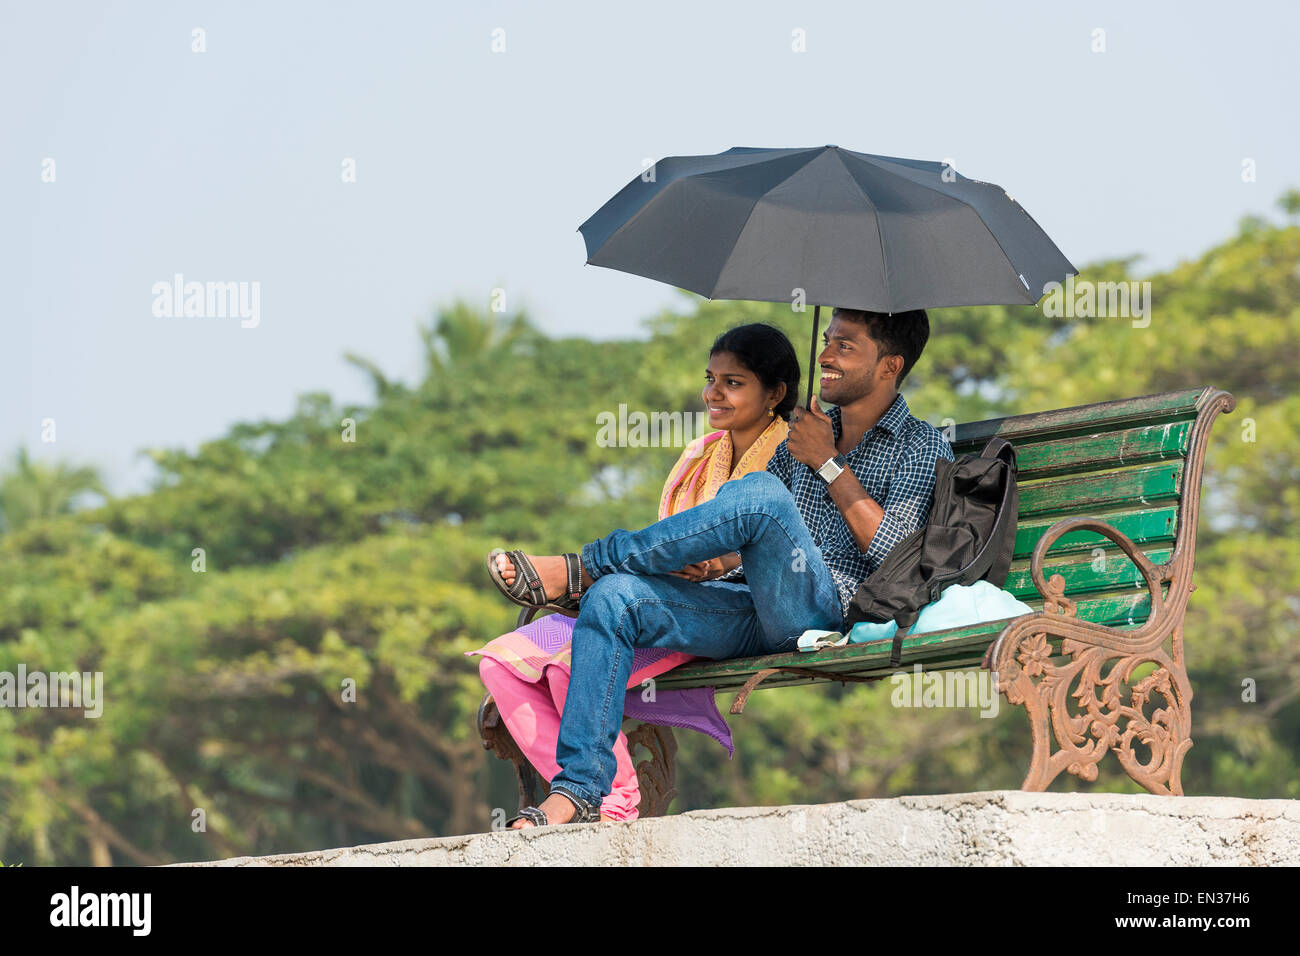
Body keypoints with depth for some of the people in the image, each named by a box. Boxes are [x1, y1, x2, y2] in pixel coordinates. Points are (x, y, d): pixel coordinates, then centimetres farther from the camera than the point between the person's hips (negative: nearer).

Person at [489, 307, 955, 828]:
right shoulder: (805, 430, 25)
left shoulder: (922, 448, 6)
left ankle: (582, 566, -18)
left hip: (830, 611, -6)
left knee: (761, 492, -32)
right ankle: (577, 790, -24)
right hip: (756, 615, 6)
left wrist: (827, 463, -5)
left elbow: (893, 551, -9)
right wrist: (723, 557, 1)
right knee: (614, 597, -19)